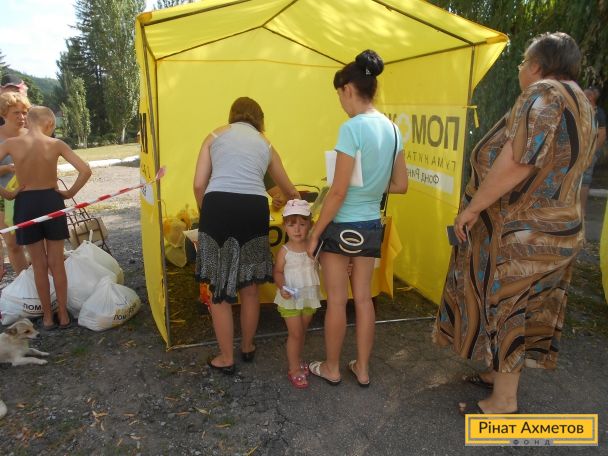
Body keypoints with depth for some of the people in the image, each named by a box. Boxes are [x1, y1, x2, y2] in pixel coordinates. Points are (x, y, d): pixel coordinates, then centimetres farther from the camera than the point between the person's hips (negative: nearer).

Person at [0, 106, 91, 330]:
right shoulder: (56, 144, -7)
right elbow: (85, 171, -14)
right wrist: (70, 192, -2)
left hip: (25, 204, 0)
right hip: (51, 201, 0)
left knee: (39, 265, 12)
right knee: (56, 263, 11)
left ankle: (47, 316, 21)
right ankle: (63, 315, 18)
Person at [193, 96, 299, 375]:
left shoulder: (216, 135, 19)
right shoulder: (265, 144, 24)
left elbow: (199, 185, 7)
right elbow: (290, 191, 33)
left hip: (218, 206, -2)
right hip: (254, 209, 2)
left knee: (219, 290, 11)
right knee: (250, 288, 18)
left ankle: (226, 359, 24)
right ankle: (247, 348, 37)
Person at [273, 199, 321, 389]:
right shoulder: (285, 251, -13)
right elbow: (278, 272, -6)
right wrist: (282, 287, -23)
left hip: (309, 296, 4)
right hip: (290, 299, -3)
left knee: (302, 332, 19)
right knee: (295, 333, 3)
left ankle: (297, 360, 40)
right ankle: (294, 369, 20)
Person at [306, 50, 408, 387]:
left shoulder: (352, 127, -17)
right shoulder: (392, 129, 4)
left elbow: (338, 191, -19)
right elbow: (400, 185, 8)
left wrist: (315, 233, -11)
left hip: (342, 226, -6)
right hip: (372, 226, 7)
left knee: (336, 300, 8)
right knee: (363, 298, 15)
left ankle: (331, 368, 26)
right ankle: (362, 369, 28)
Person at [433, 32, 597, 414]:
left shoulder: (544, 94, -17)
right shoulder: (578, 102, 14)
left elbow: (516, 164, -28)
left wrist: (472, 208, -19)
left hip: (521, 234, -9)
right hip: (553, 228, 9)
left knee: (505, 309, 2)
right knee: (521, 310, 19)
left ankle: (504, 401, 16)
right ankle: (502, 374, 35)